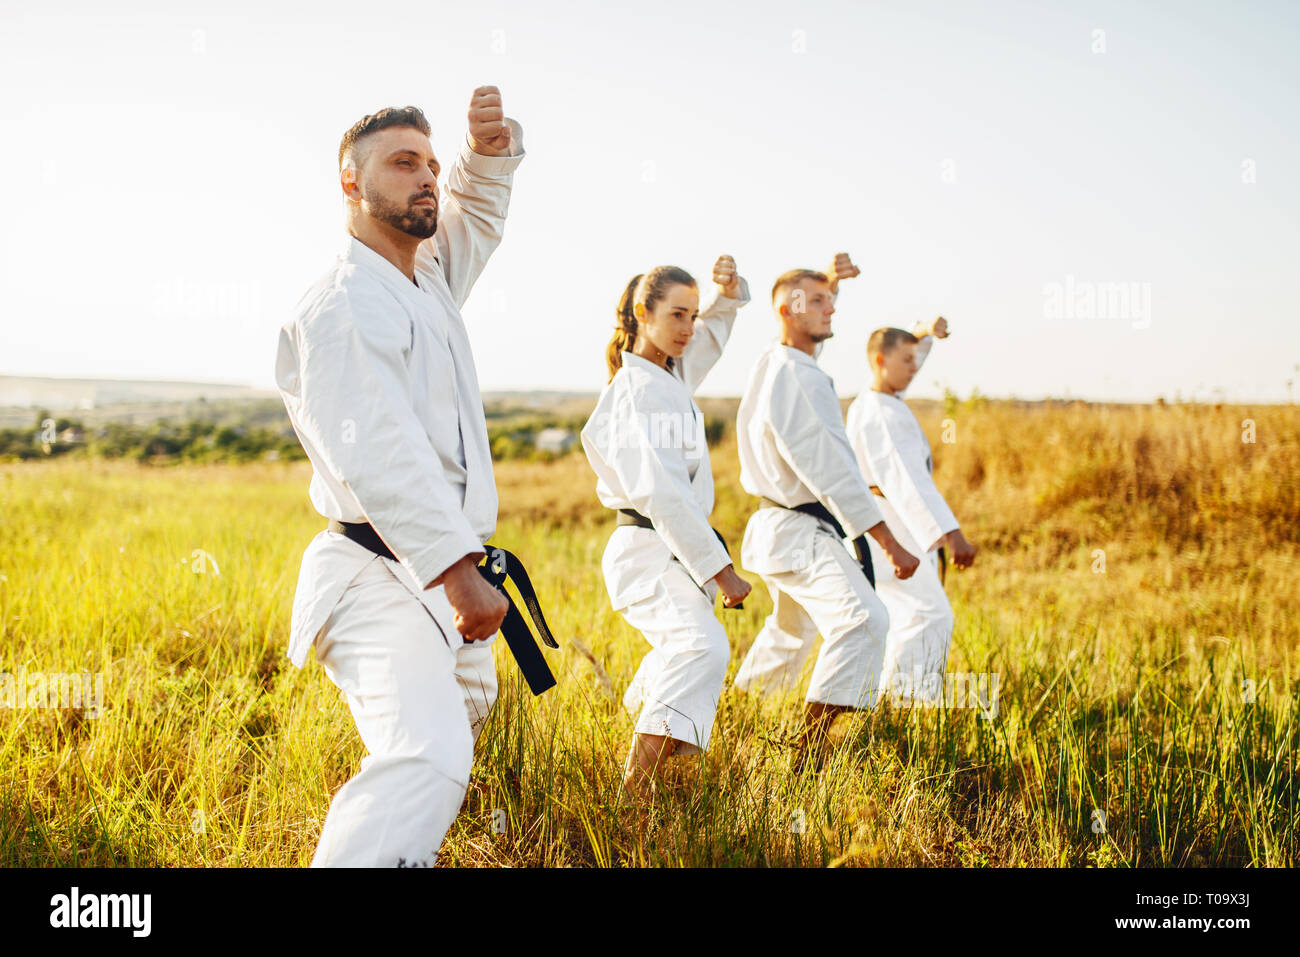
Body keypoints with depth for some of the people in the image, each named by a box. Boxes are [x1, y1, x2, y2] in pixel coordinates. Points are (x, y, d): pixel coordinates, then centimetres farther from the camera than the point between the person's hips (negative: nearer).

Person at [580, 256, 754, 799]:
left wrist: (729, 290, 1)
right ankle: (635, 792, -42)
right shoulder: (636, 391, -16)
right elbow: (660, 494, -23)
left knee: (677, 652, 27)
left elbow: (716, 323, 26)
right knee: (703, 647, -32)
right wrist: (720, 569, -23)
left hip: (675, 552, 10)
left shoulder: (673, 373, 10)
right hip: (649, 553, -10)